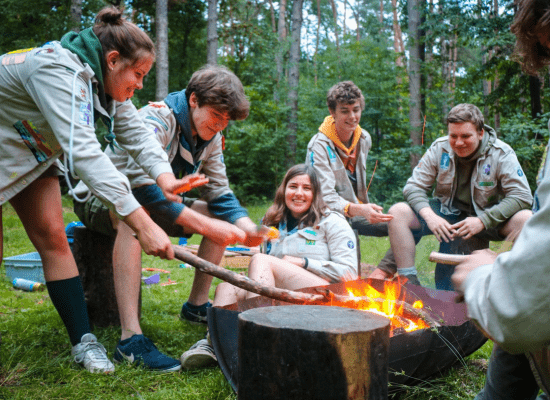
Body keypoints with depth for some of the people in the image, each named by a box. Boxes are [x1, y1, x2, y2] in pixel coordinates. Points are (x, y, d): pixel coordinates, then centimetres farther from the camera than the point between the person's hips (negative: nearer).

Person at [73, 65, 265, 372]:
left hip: (153, 202, 8)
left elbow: (220, 193, -1)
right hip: (101, 198, -8)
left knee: (224, 219, -3)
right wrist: (204, 225, -40)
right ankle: (131, 338, -47)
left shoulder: (211, 138, -2)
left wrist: (244, 225, -23)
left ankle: (197, 305, 7)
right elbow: (143, 187, -38)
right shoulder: (156, 120, -27)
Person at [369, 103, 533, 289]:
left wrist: (482, 221, -28)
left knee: (526, 219, -31)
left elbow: (522, 197, -16)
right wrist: (429, 216, -24)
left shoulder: (502, 154, -11)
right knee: (398, 212, -21)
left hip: (485, 217, -1)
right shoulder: (439, 148, -5)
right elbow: (414, 187, -4)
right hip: (446, 214, 2)